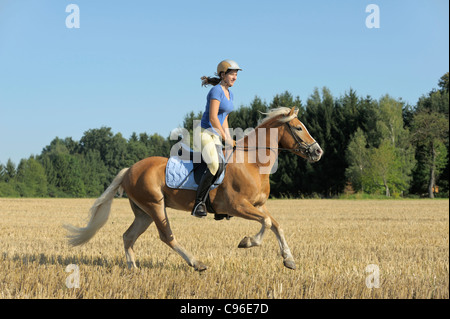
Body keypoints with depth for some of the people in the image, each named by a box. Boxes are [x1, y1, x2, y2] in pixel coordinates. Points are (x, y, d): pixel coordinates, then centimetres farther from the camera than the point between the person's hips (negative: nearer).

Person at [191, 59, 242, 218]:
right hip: (205, 132, -9)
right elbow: (213, 118, -18)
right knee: (215, 166, -28)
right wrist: (225, 139, -15)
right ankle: (199, 203, -23)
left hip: (216, 135, 9)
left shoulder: (229, 94, 16)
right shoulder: (216, 91, -12)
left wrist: (229, 137, 13)